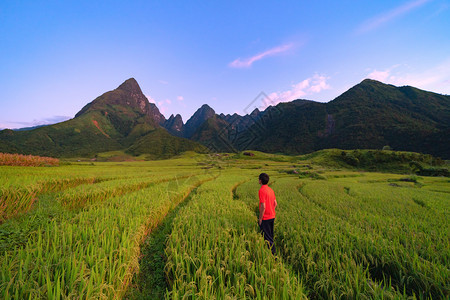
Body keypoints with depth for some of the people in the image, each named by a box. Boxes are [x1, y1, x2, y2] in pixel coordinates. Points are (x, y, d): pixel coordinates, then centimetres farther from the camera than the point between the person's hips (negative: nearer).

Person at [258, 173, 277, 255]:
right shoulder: (271, 190, 4)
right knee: (270, 236, 21)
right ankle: (272, 252, 34)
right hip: (272, 217, 9)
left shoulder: (262, 190, -21)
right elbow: (275, 204, 11)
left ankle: (273, 254, 12)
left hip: (265, 218, -8)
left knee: (267, 238, 4)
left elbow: (263, 206, -24)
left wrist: (260, 219, -14)